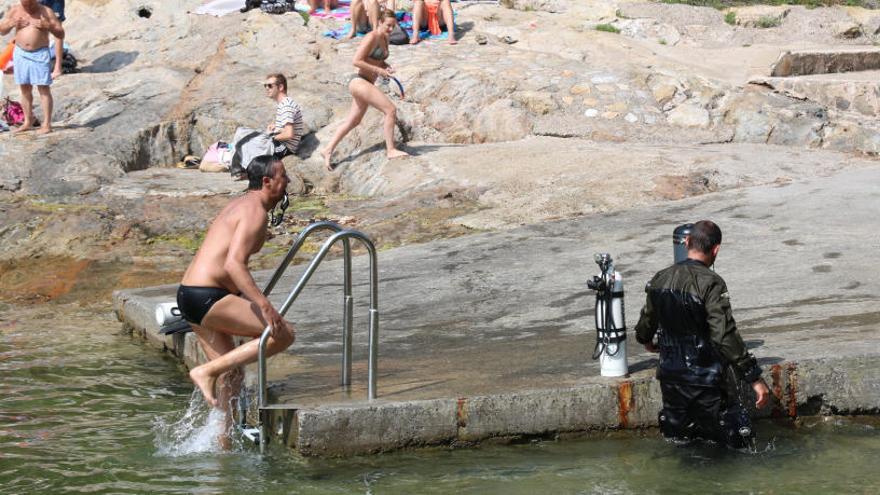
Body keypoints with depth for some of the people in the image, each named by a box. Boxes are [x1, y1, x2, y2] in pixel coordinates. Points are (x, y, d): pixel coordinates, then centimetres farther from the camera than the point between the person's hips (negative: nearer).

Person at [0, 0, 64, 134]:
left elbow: (61, 34, 0)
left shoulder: (46, 12, -1)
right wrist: (11, 24, -8)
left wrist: (48, 26, -17)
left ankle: (47, 124, -8)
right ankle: (28, 122, 19)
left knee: (44, 88, -7)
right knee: (25, 89, 9)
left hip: (40, 54, -3)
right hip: (20, 54, 3)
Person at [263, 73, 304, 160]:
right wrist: (272, 124, 7)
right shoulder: (280, 104, 12)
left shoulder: (286, 106, -21)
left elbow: (289, 134, -30)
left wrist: (273, 137, -14)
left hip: (285, 149, -10)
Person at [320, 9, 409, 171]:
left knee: (353, 121, 15)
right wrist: (378, 70, -20)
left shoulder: (385, 39, 11)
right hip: (360, 82, -10)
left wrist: (387, 67, 4)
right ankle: (391, 150, -10)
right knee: (390, 109, -15)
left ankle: (328, 150, 22)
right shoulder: (371, 38, -16)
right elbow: (356, 61, -20)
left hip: (367, 84, 10)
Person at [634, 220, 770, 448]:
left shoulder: (660, 280, 2)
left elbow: (647, 321, 17)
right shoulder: (711, 283, -19)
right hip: (704, 381, -6)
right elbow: (725, 337, -24)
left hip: (670, 377, 6)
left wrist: (646, 341, 42)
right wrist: (755, 378, -20)